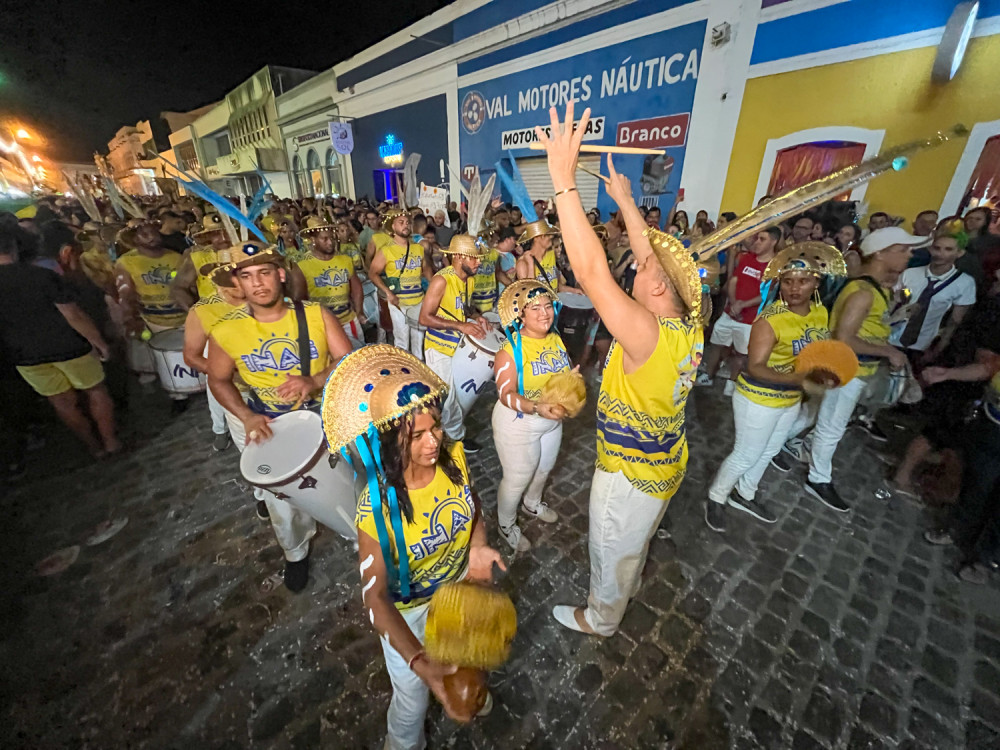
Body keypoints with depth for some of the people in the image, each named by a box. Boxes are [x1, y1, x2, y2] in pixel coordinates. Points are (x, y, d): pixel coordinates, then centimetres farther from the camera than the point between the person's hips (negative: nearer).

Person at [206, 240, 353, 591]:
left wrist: (315, 381, -30)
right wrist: (247, 417, -12)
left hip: (327, 409, 0)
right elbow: (218, 381, 5)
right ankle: (296, 552, 41)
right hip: (270, 421, 1)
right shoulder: (225, 332, -9)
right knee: (280, 495, 8)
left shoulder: (315, 314, -12)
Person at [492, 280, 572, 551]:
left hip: (553, 421, 7)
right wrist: (537, 408, -41)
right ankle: (506, 524, 41)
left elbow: (565, 377, 10)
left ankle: (532, 504, 59)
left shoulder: (556, 340, -3)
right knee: (517, 479, 11)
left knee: (543, 469, 28)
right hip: (518, 424, -7)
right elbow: (506, 394, -27)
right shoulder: (511, 349, -23)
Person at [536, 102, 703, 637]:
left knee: (611, 551, 21)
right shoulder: (688, 323, -11)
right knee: (635, 540, 35)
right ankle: (626, 588, 64)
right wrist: (625, 202, 7)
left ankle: (600, 618, 49)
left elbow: (591, 271, -43)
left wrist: (563, 179, -39)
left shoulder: (647, 334, -36)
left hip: (630, 474, -8)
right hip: (665, 461, 8)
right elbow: (657, 257, 0)